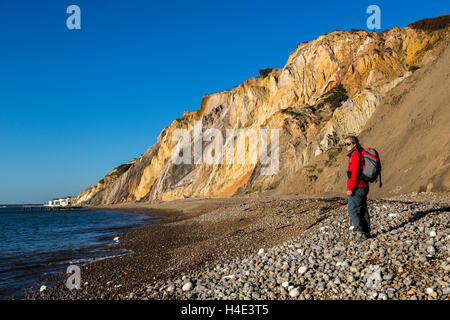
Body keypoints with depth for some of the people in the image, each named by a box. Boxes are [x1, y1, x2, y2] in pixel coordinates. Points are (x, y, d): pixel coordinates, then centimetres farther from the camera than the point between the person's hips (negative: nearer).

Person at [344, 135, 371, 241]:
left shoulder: (355, 155, -15)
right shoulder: (360, 153, 15)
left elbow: (355, 173, -22)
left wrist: (350, 188, -19)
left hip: (357, 188, -10)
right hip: (364, 187, 10)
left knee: (353, 210, -5)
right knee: (363, 210, 13)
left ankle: (360, 232, -5)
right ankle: (366, 232, 19)